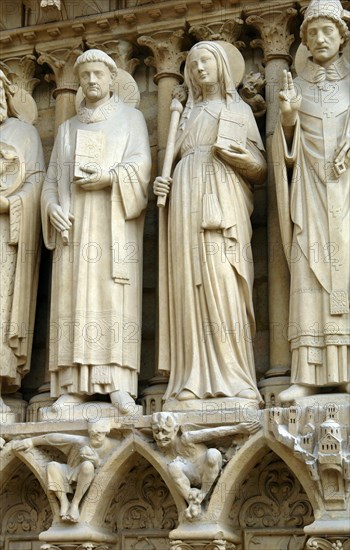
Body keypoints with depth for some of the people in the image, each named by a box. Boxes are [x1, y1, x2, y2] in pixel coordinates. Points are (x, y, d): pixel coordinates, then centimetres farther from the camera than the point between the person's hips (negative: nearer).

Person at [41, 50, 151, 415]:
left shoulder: (131, 118, 15)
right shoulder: (67, 129, 25)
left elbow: (141, 165, 0)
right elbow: (52, 180, 17)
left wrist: (109, 177, -17)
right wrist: (52, 207, -3)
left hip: (114, 219, -3)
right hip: (73, 221, 3)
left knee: (115, 291, -14)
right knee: (73, 296, -7)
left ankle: (118, 383, -19)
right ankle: (74, 385, -10)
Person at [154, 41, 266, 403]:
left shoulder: (239, 110, 19)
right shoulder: (186, 115, 28)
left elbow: (260, 170, 11)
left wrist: (242, 158, -10)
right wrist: (164, 184, 3)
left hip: (223, 202, -3)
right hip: (186, 202, 3)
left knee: (224, 285, -15)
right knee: (190, 285, -9)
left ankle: (233, 379, -17)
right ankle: (195, 380, -13)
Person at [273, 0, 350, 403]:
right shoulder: (296, 86, 13)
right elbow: (289, 148, 7)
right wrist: (288, 117, -11)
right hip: (310, 190, 0)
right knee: (308, 274, -8)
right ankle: (310, 374, -11)